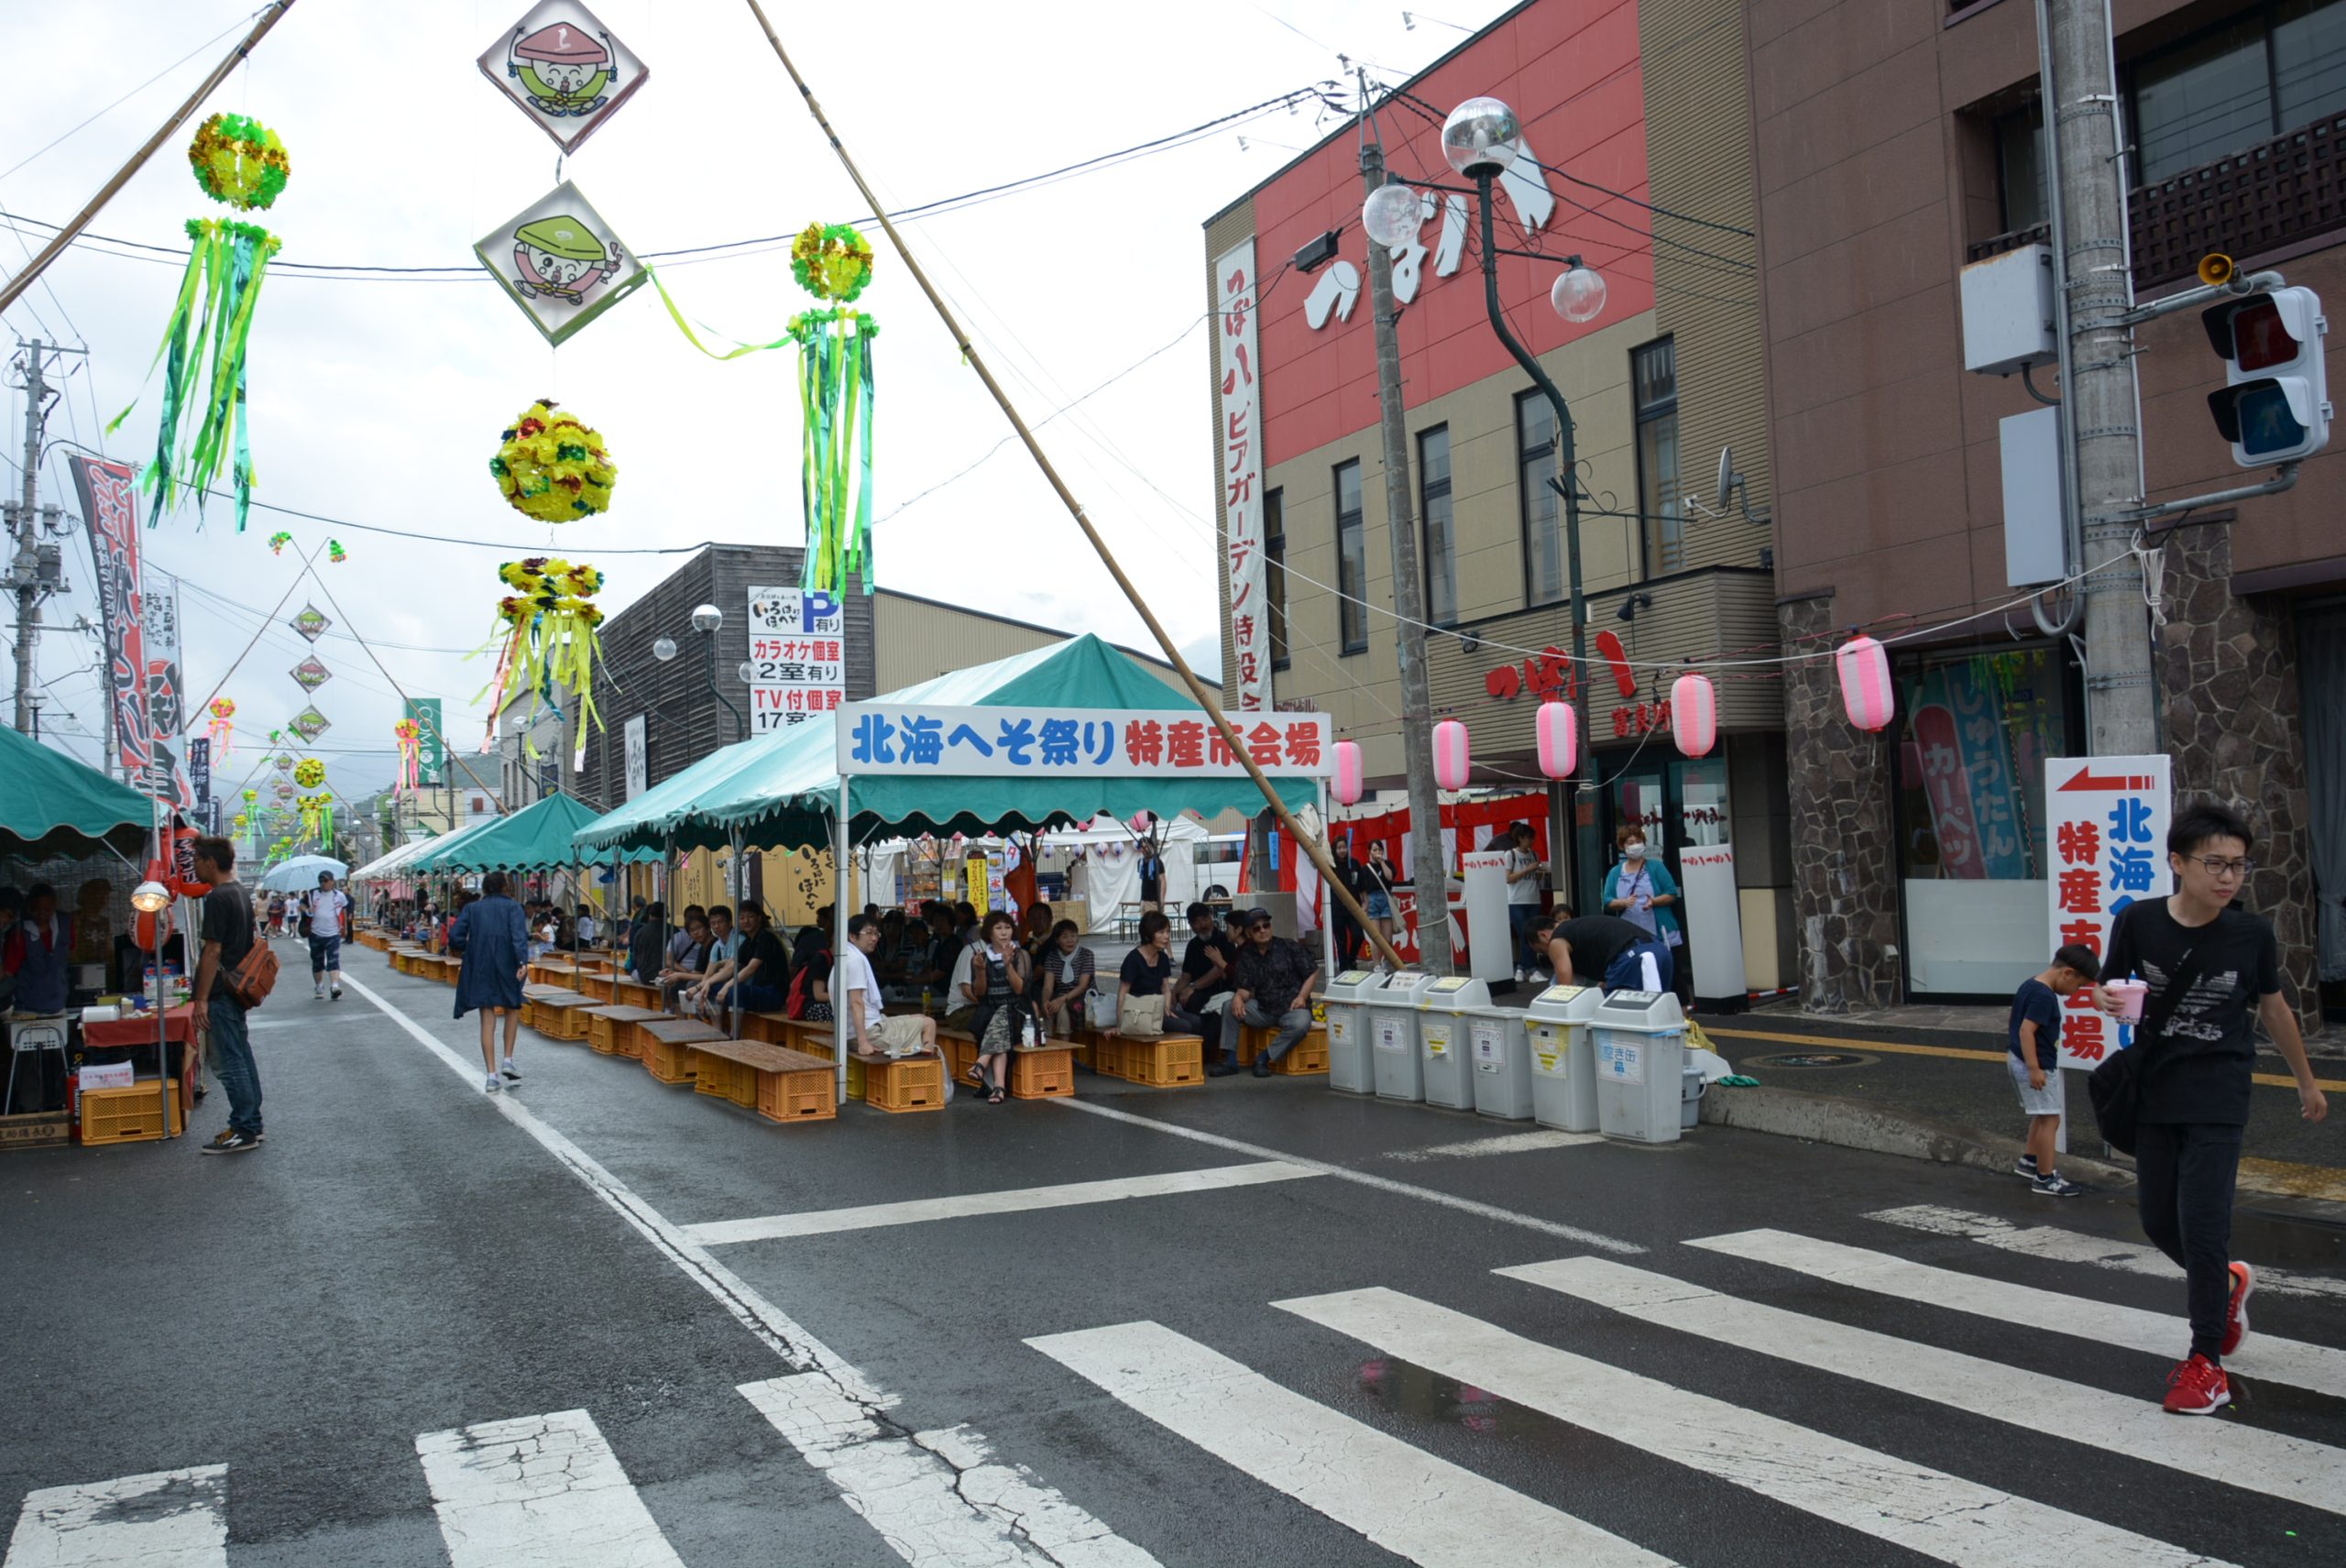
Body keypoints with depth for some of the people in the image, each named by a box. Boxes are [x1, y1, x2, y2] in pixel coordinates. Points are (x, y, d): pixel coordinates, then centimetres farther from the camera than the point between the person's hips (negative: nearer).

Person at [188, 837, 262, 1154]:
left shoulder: (217, 898, -18)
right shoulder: (241, 892, 11)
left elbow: (213, 951, -21)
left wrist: (202, 999, -19)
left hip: (221, 994, -10)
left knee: (228, 1063, -4)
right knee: (242, 1056, 14)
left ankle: (243, 1131, -1)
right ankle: (251, 1125, 21)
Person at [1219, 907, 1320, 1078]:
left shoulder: (1289, 947, -4)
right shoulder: (1245, 956, 6)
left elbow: (1313, 972, 1)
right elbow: (1244, 988, 1)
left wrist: (1302, 997, -13)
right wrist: (1238, 997, -24)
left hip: (1291, 1007, -3)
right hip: (1263, 1009, 3)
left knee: (1301, 1023, -37)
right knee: (1230, 1007, -17)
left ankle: (1264, 1059, -20)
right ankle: (1230, 1060, -12)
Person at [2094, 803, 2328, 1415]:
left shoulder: (2251, 934, -7)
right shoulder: (2138, 921, -9)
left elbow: (2273, 1008, 9)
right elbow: (2108, 987, 5)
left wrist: (2307, 1083, 20)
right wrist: (2106, 999, -20)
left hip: (2218, 1097, -2)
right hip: (2154, 1092, 2)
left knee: (2202, 1225, -8)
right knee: (2159, 1221, 10)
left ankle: (2206, 1361, 7)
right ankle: (2227, 1284, 43)